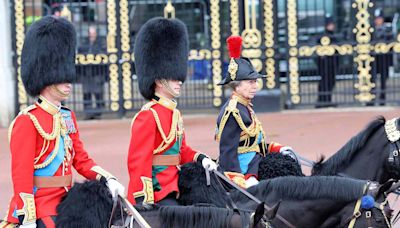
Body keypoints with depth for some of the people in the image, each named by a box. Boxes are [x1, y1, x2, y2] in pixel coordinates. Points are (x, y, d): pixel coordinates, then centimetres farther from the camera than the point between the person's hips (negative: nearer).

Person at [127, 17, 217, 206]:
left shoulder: (174, 113, 16)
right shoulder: (148, 116, -13)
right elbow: (138, 162, -17)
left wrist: (201, 158, 6)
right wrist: (144, 203, -22)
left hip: (172, 192, 10)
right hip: (155, 195, -9)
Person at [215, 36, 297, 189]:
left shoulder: (244, 107, 14)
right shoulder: (233, 112, -16)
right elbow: (228, 152, -20)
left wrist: (277, 149, 10)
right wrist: (242, 182, -27)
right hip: (242, 173, -10)